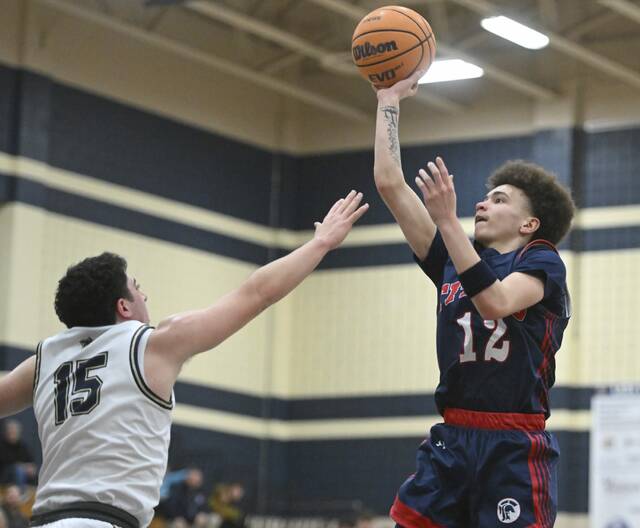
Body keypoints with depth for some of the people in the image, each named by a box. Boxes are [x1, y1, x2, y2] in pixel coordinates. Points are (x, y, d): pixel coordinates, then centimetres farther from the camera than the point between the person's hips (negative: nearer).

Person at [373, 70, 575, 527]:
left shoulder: (542, 261, 0)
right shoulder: (452, 259, 15)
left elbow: (495, 302, -22)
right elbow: (390, 184, 13)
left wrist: (447, 219, -24)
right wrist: (389, 100, 15)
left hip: (515, 448, -5)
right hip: (451, 440, 5)